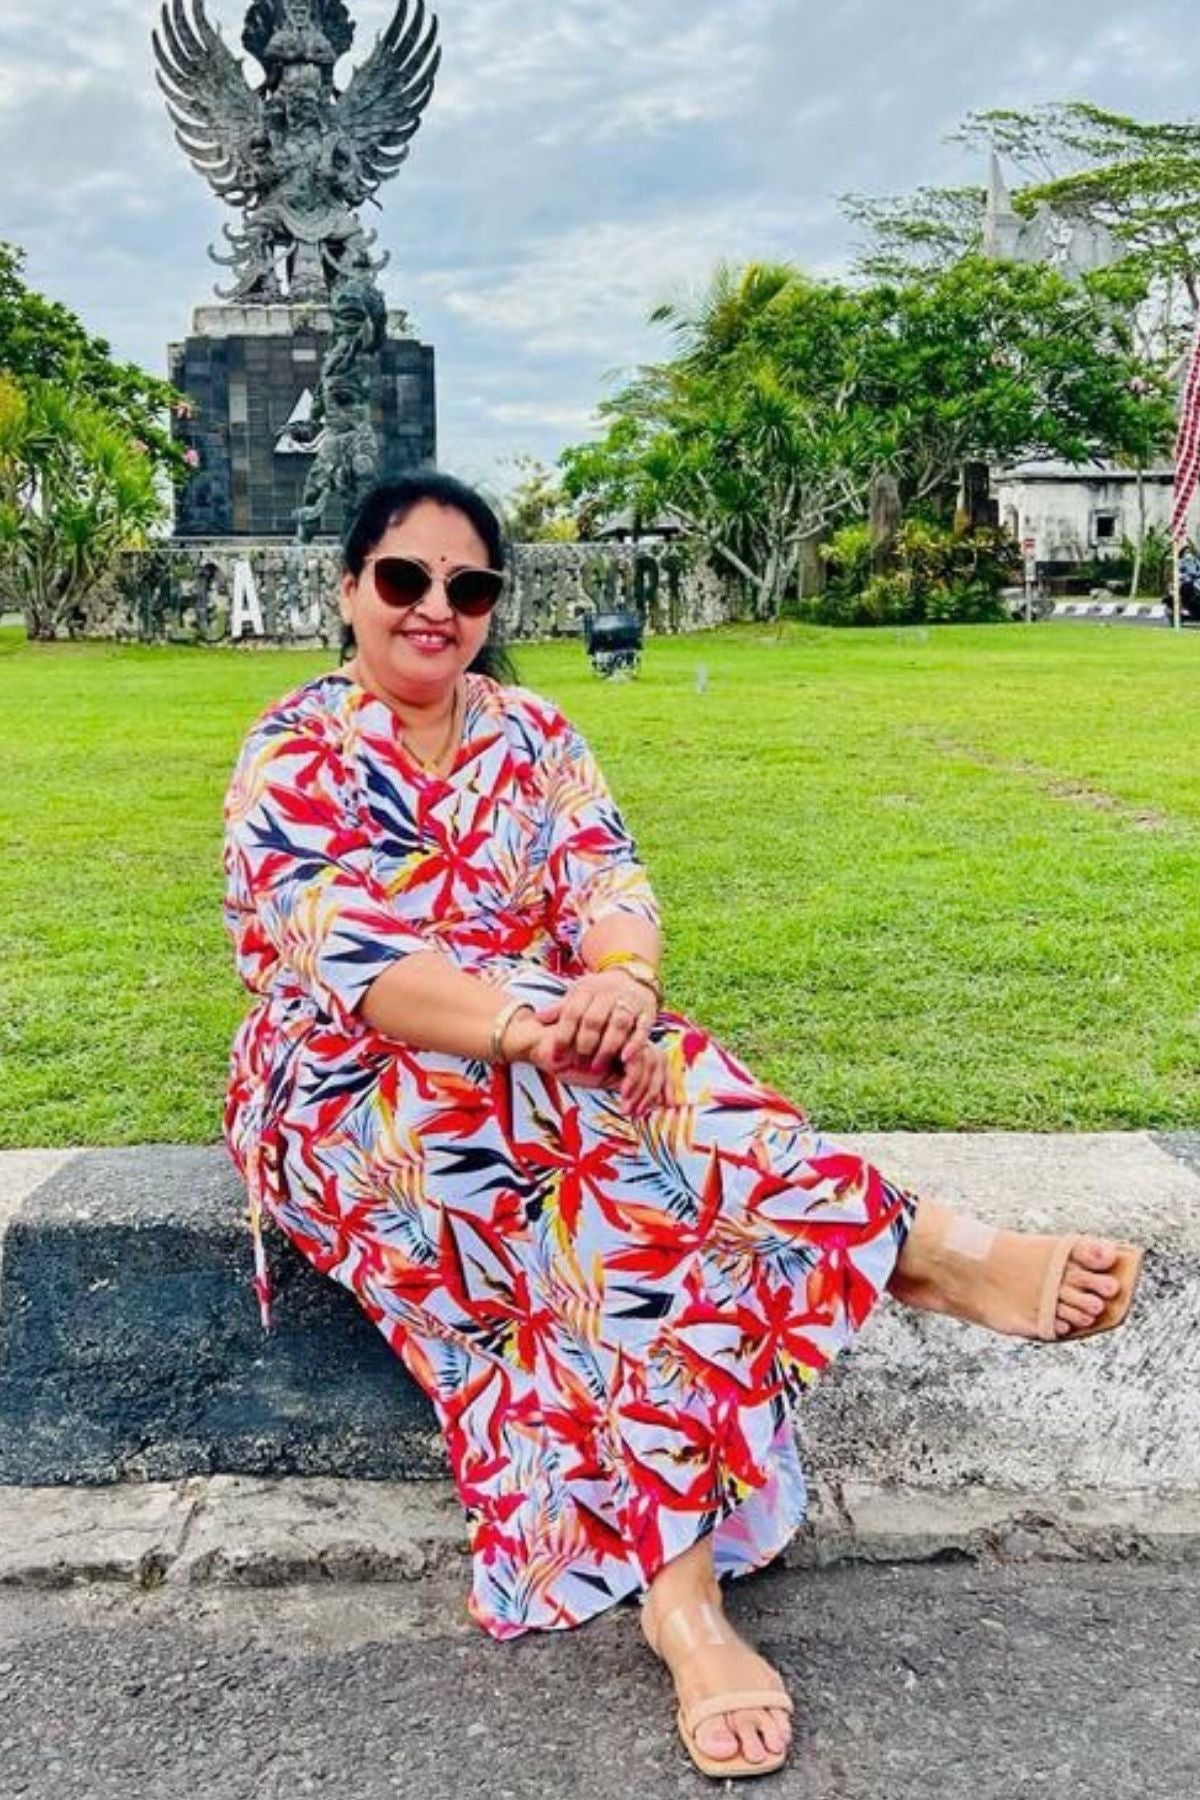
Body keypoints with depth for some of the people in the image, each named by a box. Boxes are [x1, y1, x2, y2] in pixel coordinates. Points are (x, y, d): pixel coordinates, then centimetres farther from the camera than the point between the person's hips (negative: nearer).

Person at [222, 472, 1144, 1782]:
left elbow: (608, 889, -4)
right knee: (611, 1132, -34)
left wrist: (620, 985, -30)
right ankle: (930, 1251, -33)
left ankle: (678, 1586, -38)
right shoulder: (295, 758, -6)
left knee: (611, 1185, -32)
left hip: (546, 1075, 4)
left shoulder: (533, 738, 9)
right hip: (358, 1101, -3)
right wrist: (530, 1024, -38)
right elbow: (350, 965, -20)